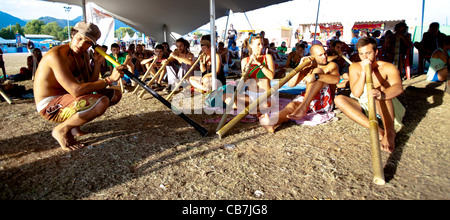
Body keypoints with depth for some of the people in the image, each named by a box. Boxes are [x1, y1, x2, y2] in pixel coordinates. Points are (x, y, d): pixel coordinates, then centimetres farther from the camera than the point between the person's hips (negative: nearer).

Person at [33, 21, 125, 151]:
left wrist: (97, 62, -6)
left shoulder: (83, 55, 5)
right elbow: (76, 90, -33)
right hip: (49, 106, -9)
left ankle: (74, 124, 9)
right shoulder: (57, 55, -23)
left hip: (67, 97, 9)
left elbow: (90, 84, 6)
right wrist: (109, 79, -30)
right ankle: (61, 130, -9)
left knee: (115, 95, 8)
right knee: (101, 102, -33)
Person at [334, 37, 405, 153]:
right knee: (339, 99, -21)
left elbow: (399, 87, -30)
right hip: (363, 106, 3)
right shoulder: (355, 67, -1)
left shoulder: (388, 67, -9)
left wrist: (382, 95, -52)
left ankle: (389, 132, -35)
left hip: (386, 107, -3)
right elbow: (356, 93, -13)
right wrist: (363, 72, -22)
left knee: (381, 89, -32)